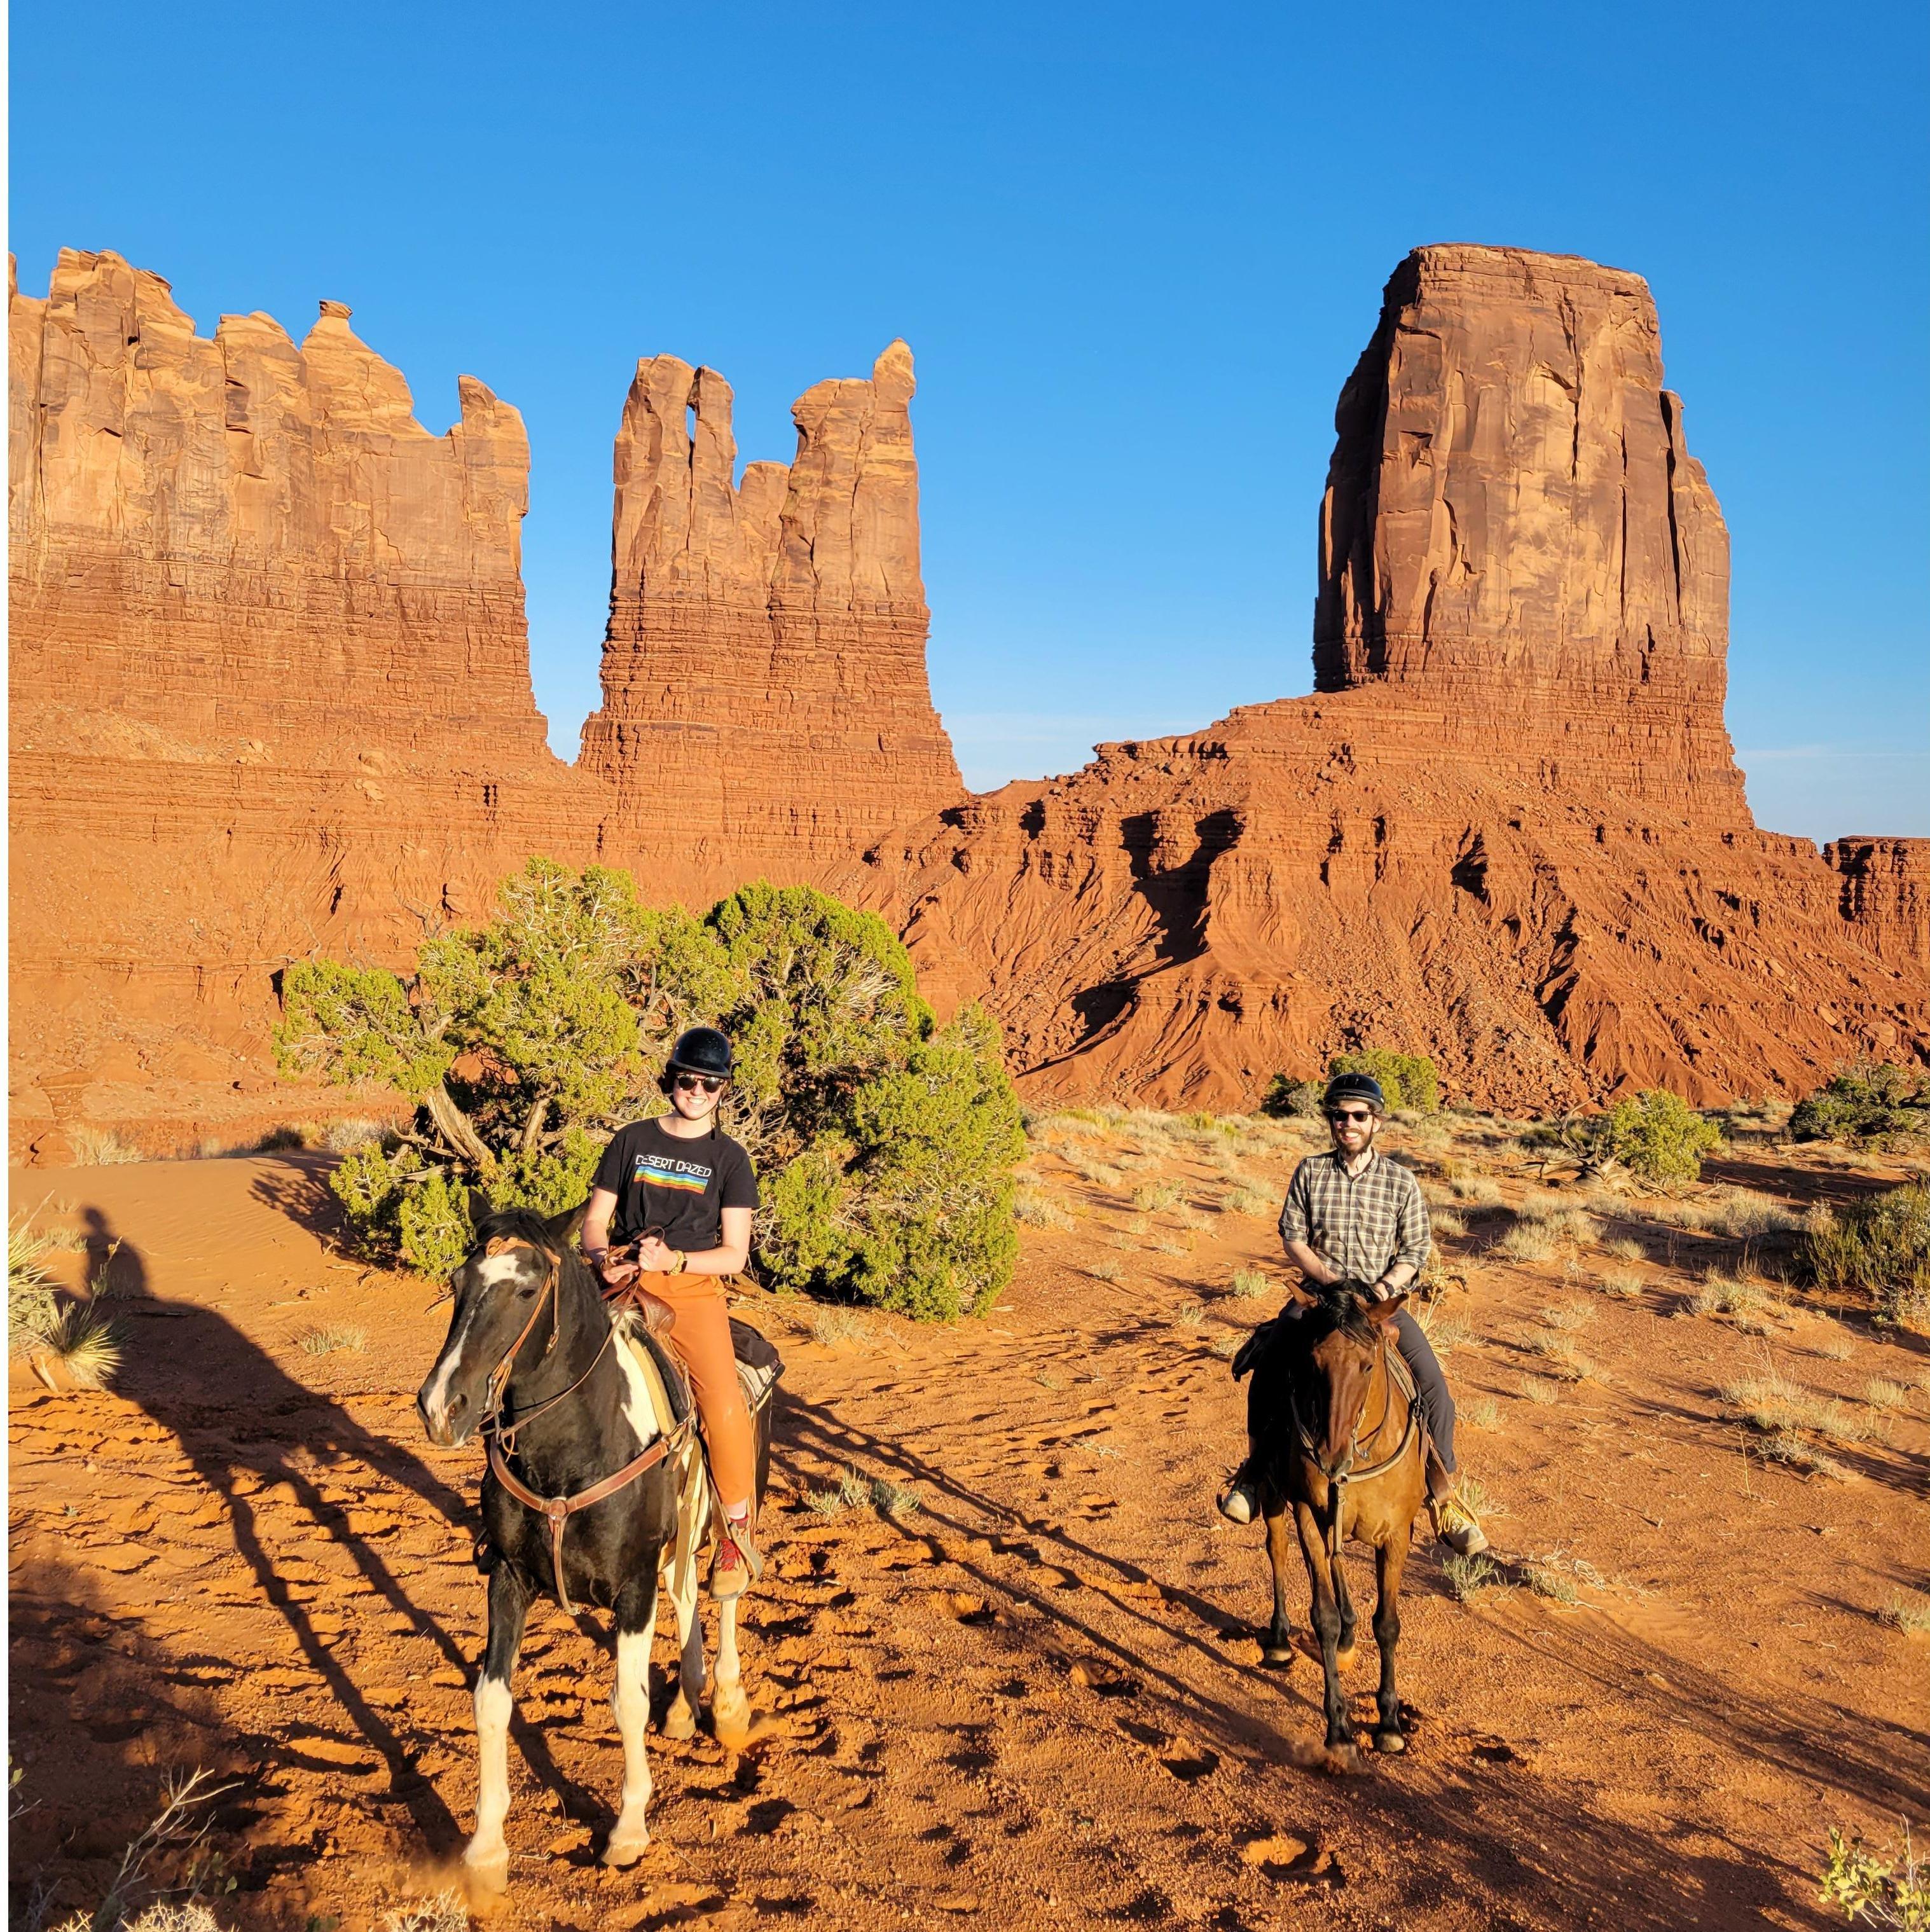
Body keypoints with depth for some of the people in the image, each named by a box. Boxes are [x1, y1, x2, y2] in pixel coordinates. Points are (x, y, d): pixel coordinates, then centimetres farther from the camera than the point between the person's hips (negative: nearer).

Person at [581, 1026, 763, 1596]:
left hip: (694, 1289, -2)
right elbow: (594, 1220, 14)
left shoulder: (729, 1158, 7)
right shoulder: (631, 1141, 12)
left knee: (724, 1407, -22)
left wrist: (673, 1259, -14)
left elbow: (734, 1253, 2)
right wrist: (604, 1257, -9)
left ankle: (737, 1531, 0)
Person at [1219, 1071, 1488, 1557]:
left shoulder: (1401, 1181, 0)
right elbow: (1293, 1236, 0)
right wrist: (1328, 1278, -14)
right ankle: (1257, 1469, 3)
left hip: (1382, 1300, 0)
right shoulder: (1310, 1172, 1)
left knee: (1433, 1386, -16)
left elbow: (1415, 1250, 1)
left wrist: (1387, 1284, -17)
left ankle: (1443, 1498, 0)